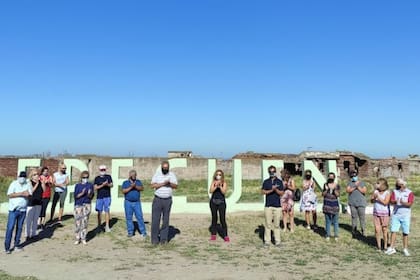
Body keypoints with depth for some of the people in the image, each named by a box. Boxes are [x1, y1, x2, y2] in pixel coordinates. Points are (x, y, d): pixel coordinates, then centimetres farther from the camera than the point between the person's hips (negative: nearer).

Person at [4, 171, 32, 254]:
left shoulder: (28, 184, 3)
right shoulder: (14, 184, -4)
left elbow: (28, 194, -8)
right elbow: (9, 195, -12)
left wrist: (16, 194, -14)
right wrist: (21, 193, -16)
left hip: (23, 210, 3)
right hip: (13, 210, -3)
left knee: (19, 228, 10)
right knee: (10, 228, -4)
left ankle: (17, 245, 21)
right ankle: (7, 247, 2)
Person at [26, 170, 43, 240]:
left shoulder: (40, 182, 6)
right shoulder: (30, 182, -8)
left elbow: (44, 190, 1)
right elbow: (31, 191, -18)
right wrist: (37, 184, -18)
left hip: (39, 203, 5)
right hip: (31, 203, -5)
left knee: (36, 219, 12)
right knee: (29, 219, -1)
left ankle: (33, 234, 22)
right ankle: (28, 235, 10)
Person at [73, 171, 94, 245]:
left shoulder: (90, 185, 4)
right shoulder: (77, 185, 4)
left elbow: (91, 197, 2)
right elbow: (75, 196, -3)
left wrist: (89, 194, -19)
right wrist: (82, 193, -18)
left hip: (87, 205, 0)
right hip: (78, 205, 0)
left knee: (85, 222, 1)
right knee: (77, 221, -1)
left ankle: (83, 239, 9)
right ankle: (77, 238, 10)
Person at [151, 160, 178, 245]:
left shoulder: (172, 175, 5)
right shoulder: (157, 174, 1)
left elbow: (176, 186, -1)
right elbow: (153, 185, -10)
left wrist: (170, 183, -20)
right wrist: (163, 183, -19)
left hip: (168, 200, 1)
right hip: (157, 199, -1)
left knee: (166, 220, 4)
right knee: (155, 219, -3)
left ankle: (163, 238, 11)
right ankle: (155, 239, 4)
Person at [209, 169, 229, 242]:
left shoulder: (224, 183, 2)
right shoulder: (213, 182, 6)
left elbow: (224, 192, -9)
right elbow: (211, 191, -6)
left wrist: (220, 186, -22)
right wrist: (216, 186, -19)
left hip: (221, 202, -2)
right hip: (213, 202, 2)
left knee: (223, 219, -5)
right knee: (214, 218, 9)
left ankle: (225, 235, 0)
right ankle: (213, 234, 15)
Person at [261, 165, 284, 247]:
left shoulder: (279, 181, 6)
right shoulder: (266, 181, 8)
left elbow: (282, 193, 1)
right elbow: (263, 192, -3)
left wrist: (276, 189, -16)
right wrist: (271, 190, -16)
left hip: (277, 206, 0)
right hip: (268, 206, 0)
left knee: (277, 225, 3)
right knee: (268, 224, 1)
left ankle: (277, 241, 9)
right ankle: (267, 241, 7)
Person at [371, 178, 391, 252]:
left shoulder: (387, 192, -9)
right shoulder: (376, 191, 2)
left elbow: (385, 203, -17)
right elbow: (371, 201, 3)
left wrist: (378, 197, -21)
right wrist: (374, 197, -16)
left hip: (385, 213, -3)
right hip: (376, 213, 3)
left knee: (384, 230, 3)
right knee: (377, 230, 3)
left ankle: (385, 246, 16)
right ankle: (379, 246, 14)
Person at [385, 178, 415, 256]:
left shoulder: (409, 193, -1)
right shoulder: (395, 191, 7)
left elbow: (410, 204, -10)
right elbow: (391, 201, -2)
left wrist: (403, 203, -28)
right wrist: (395, 202, -24)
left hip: (405, 215, -2)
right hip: (395, 214, 2)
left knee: (405, 232, 3)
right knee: (393, 231, -1)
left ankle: (405, 249, 14)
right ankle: (392, 248, 5)